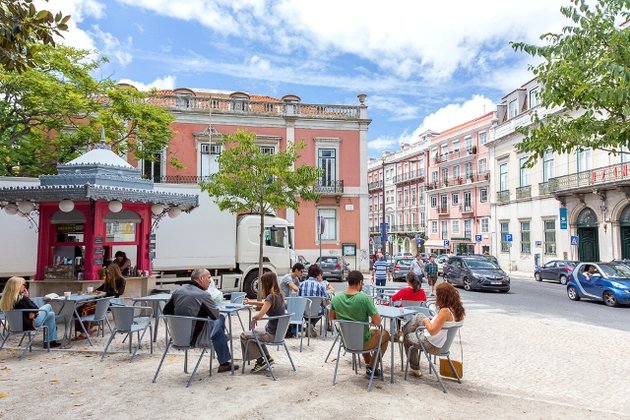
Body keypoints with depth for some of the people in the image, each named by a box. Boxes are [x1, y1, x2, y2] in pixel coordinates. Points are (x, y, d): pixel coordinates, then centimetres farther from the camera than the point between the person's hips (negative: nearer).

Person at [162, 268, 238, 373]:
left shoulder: (178, 290, 1)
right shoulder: (203, 295, -20)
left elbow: (166, 311, 10)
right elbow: (215, 315, -10)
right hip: (195, 338, -7)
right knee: (219, 321, 16)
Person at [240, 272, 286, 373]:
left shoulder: (271, 297, -23)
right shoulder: (279, 294, 4)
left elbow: (259, 316, -27)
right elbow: (265, 305, 22)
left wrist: (253, 318, -6)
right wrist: (251, 302, 20)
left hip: (272, 334, -9)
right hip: (279, 332, 9)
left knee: (244, 335, 9)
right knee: (255, 333, 31)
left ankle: (260, 361, 13)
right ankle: (267, 358, 27)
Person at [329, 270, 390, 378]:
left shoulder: (336, 298, -10)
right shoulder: (364, 298, -26)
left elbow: (331, 317, 6)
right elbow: (377, 321, -21)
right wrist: (372, 321, 0)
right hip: (362, 342, -5)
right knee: (385, 334, 24)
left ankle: (368, 364, 45)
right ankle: (371, 368, 25)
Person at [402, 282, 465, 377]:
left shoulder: (445, 311, -33)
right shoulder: (459, 310, -7)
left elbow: (432, 331, -30)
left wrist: (426, 321, -12)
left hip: (432, 345, -8)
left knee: (407, 338, 21)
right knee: (418, 316, 18)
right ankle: (401, 332, 32)